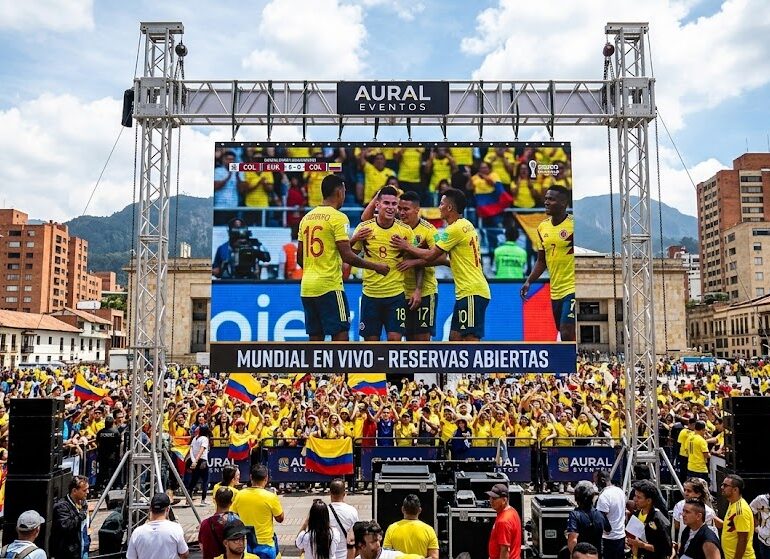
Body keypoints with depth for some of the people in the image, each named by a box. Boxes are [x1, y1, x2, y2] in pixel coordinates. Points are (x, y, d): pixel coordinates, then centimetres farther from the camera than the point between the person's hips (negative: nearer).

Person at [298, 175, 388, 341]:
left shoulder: (306, 217, 12)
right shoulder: (338, 217, -8)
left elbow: (300, 258, 15)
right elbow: (347, 256, -14)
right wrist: (375, 266, -4)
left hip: (306, 287, 7)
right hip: (330, 287, -7)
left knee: (315, 337, 11)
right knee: (340, 334, -1)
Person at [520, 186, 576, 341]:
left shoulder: (574, 224, -11)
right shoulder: (542, 227, 9)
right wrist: (529, 281, 7)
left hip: (573, 289, -7)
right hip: (555, 291, 7)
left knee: (567, 333, -15)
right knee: (564, 335, 14)